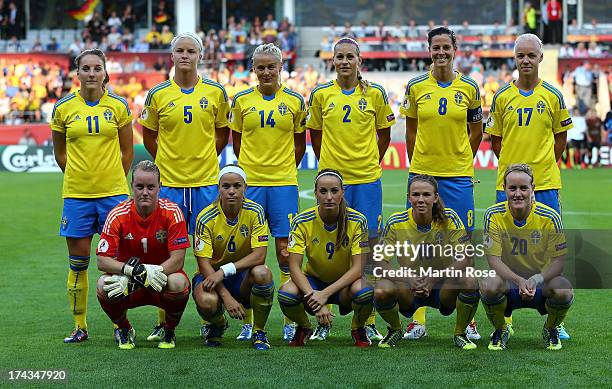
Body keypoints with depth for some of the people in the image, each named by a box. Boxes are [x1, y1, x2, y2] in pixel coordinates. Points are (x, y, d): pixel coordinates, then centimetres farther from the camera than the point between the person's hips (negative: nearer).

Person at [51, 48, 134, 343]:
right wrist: (79, 176, 8)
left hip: (113, 192, 0)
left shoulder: (118, 106, 1)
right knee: (78, 263, 4)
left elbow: (127, 152, 9)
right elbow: (60, 153, 11)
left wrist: (113, 180, 7)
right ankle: (80, 327, 15)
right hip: (76, 194, 1)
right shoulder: (63, 107, 1)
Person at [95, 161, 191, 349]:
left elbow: (177, 259, -19)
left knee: (178, 283, -35)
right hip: (129, 282, 1)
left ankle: (169, 332, -2)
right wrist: (132, 270, -35)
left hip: (162, 279, -1)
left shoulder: (172, 212, -14)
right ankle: (124, 330, 3)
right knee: (103, 286, -31)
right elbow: (102, 260, -15)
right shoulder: (118, 215, -11)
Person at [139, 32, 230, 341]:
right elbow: (149, 137, 12)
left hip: (206, 182, 0)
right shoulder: (158, 94, 2)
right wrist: (169, 162, 7)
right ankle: (163, 322, 8)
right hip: (168, 182, 0)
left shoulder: (215, 92, 3)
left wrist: (203, 159, 8)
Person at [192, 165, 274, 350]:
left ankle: (259, 331, -9)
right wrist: (226, 296, -27)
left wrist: (225, 270, -28)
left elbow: (259, 256, -17)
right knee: (206, 302, -36)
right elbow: (204, 263, -16)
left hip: (243, 276, 1)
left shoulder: (255, 212, -10)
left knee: (262, 273, -34)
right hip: (212, 275, -1)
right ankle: (218, 324, 6)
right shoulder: (206, 218, -13)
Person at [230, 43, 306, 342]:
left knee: (286, 250, -2)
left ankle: (290, 321, 4)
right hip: (250, 182, 1)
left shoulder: (294, 101, 4)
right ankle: (249, 320, 9)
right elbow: (237, 141, 14)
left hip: (283, 183, -1)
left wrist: (285, 169, 8)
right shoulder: (242, 101, 5)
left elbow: (300, 143, 13)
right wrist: (251, 167, 11)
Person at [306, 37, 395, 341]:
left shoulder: (375, 94, 3)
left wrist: (371, 164, 8)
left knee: (368, 243, 0)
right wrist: (327, 166, 12)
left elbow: (384, 134, 12)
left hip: (367, 179, 0)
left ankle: (369, 322, 7)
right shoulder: (320, 94, 3)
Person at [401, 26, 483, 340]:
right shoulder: (416, 87, 2)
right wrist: (416, 166, 8)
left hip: (458, 175, 0)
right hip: (422, 173, 1)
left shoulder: (469, 88, 2)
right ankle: (418, 320, 9)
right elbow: (411, 131, 11)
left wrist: (461, 160, 10)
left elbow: (476, 131, 12)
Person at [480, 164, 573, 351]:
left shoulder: (550, 217, -13)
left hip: (541, 281, 0)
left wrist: (536, 280, -31)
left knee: (564, 291, -32)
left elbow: (558, 261, -11)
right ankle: (500, 330, 0)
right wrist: (519, 281, -33)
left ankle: (551, 329, 5)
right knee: (489, 285, -34)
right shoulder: (493, 215, -12)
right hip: (508, 280, 0)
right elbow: (494, 260, -15)